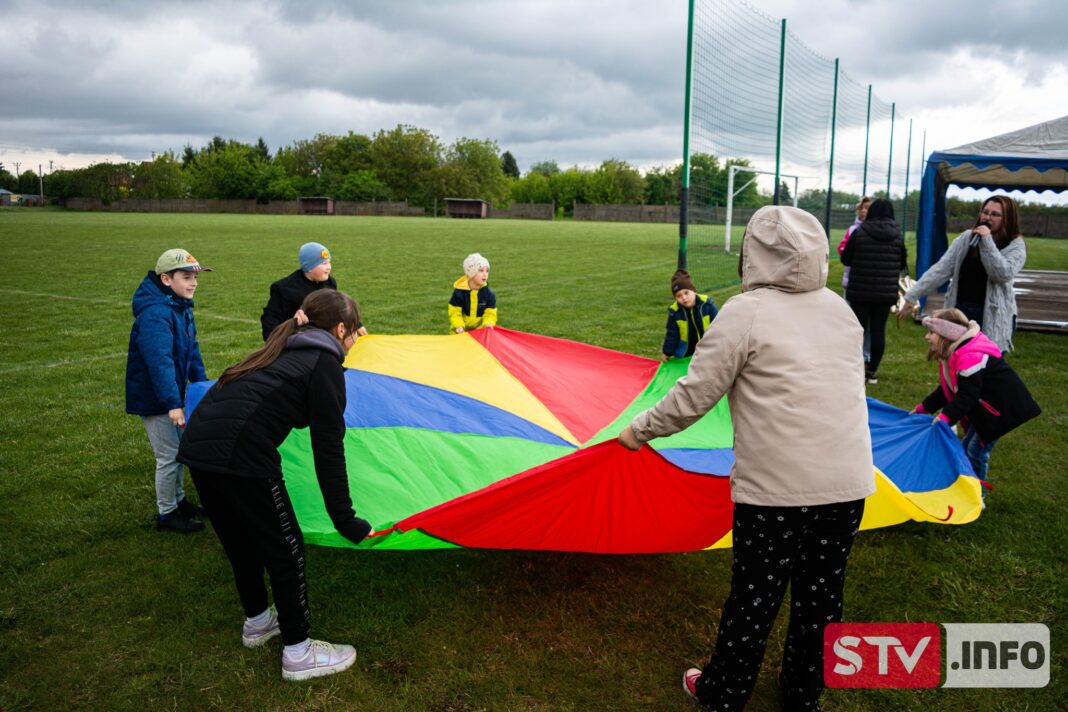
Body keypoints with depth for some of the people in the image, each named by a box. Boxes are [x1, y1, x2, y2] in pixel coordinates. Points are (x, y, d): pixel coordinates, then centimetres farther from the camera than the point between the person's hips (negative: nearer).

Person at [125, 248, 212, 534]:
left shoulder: (181, 307, 5)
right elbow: (159, 360, -34)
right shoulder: (155, 314, -27)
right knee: (169, 455, 0)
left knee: (180, 449, 20)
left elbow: (191, 348, 14)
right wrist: (173, 403, -39)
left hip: (172, 393, 9)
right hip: (153, 398, -9)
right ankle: (167, 514, 16)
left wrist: (202, 382, 9)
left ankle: (178, 500, 37)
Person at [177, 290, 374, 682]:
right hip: (240, 454, -9)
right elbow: (328, 448, -7)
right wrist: (345, 519, -5)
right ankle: (298, 653, 18)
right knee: (285, 547, 6)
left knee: (242, 540, 25)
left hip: (198, 441, 9)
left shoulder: (286, 350, 22)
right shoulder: (324, 365, -3)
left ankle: (257, 621, 45)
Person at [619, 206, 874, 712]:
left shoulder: (745, 313, -10)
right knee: (821, 595, 18)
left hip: (776, 488, -5)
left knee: (754, 597, 10)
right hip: (848, 485, 6)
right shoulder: (840, 310, 9)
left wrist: (641, 429, 4)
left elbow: (692, 397, -10)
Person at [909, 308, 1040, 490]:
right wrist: (924, 407, 8)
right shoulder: (953, 353, 6)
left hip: (1002, 406, -11)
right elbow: (947, 390, 12)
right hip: (983, 407, 11)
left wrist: (947, 416, -42)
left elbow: (967, 394, -33)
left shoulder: (969, 357, -28)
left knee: (976, 449, -8)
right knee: (966, 446, 14)